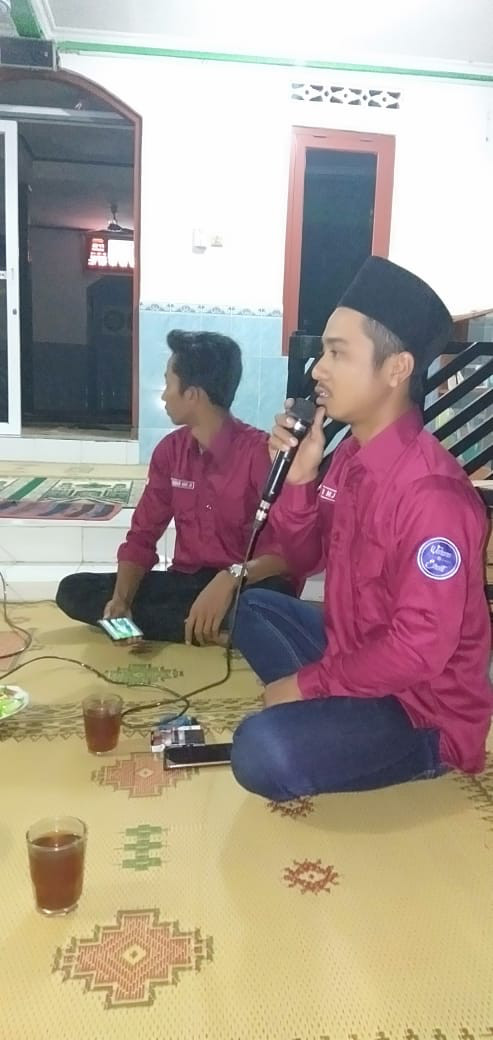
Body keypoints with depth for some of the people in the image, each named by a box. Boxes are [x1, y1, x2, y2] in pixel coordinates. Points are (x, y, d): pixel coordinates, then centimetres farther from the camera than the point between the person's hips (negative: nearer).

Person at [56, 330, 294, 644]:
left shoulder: (260, 452, -14)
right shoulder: (169, 451, 4)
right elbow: (142, 536, 5)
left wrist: (231, 578, -38)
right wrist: (121, 598, -12)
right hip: (184, 582, 7)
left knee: (275, 595, -40)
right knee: (73, 591, -10)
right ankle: (208, 628, -18)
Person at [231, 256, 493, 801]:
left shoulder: (432, 493, -29)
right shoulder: (351, 452, -2)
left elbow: (419, 651, -28)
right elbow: (308, 559, 6)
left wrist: (307, 683, -16)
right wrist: (298, 477, -11)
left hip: (423, 710, -8)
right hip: (353, 655, 9)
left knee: (262, 753, -28)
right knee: (251, 605, 18)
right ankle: (322, 714, 6)